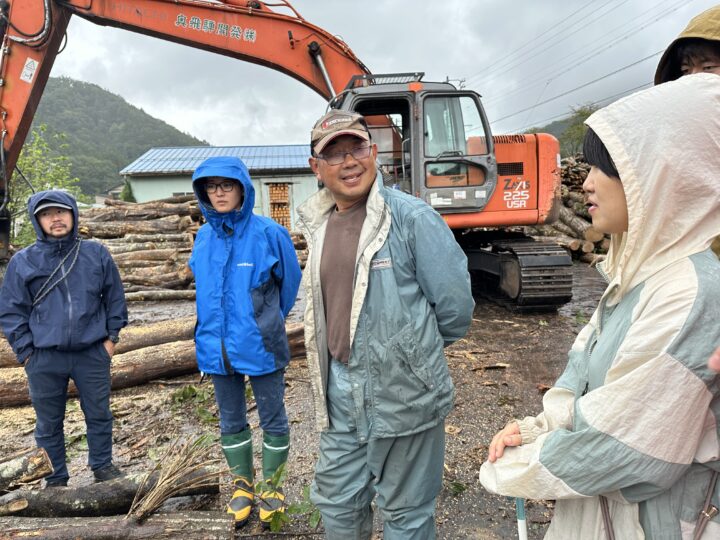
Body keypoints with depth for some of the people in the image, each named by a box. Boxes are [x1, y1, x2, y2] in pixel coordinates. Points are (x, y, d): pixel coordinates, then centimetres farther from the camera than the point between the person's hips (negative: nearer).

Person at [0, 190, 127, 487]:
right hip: (44, 359, 0)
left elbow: (115, 297, 6)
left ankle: (102, 465, 34)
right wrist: (25, 352, -2)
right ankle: (55, 479, 31)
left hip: (93, 353, 0)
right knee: (48, 423, 13)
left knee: (99, 414, 13)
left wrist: (111, 336, 4)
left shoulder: (96, 254, -1)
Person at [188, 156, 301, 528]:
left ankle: (271, 485, 32)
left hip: (260, 345, -4)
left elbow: (289, 282, 1)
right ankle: (242, 483, 38)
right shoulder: (204, 237, 1)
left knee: (272, 419, 12)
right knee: (230, 421, 18)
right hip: (217, 345, 5)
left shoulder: (268, 233, -13)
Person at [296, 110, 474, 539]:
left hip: (404, 390, -6)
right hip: (340, 388, 6)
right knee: (336, 503, 22)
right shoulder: (318, 225, 6)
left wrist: (413, 350, 1)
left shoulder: (412, 217, -15)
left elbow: (455, 306, -14)